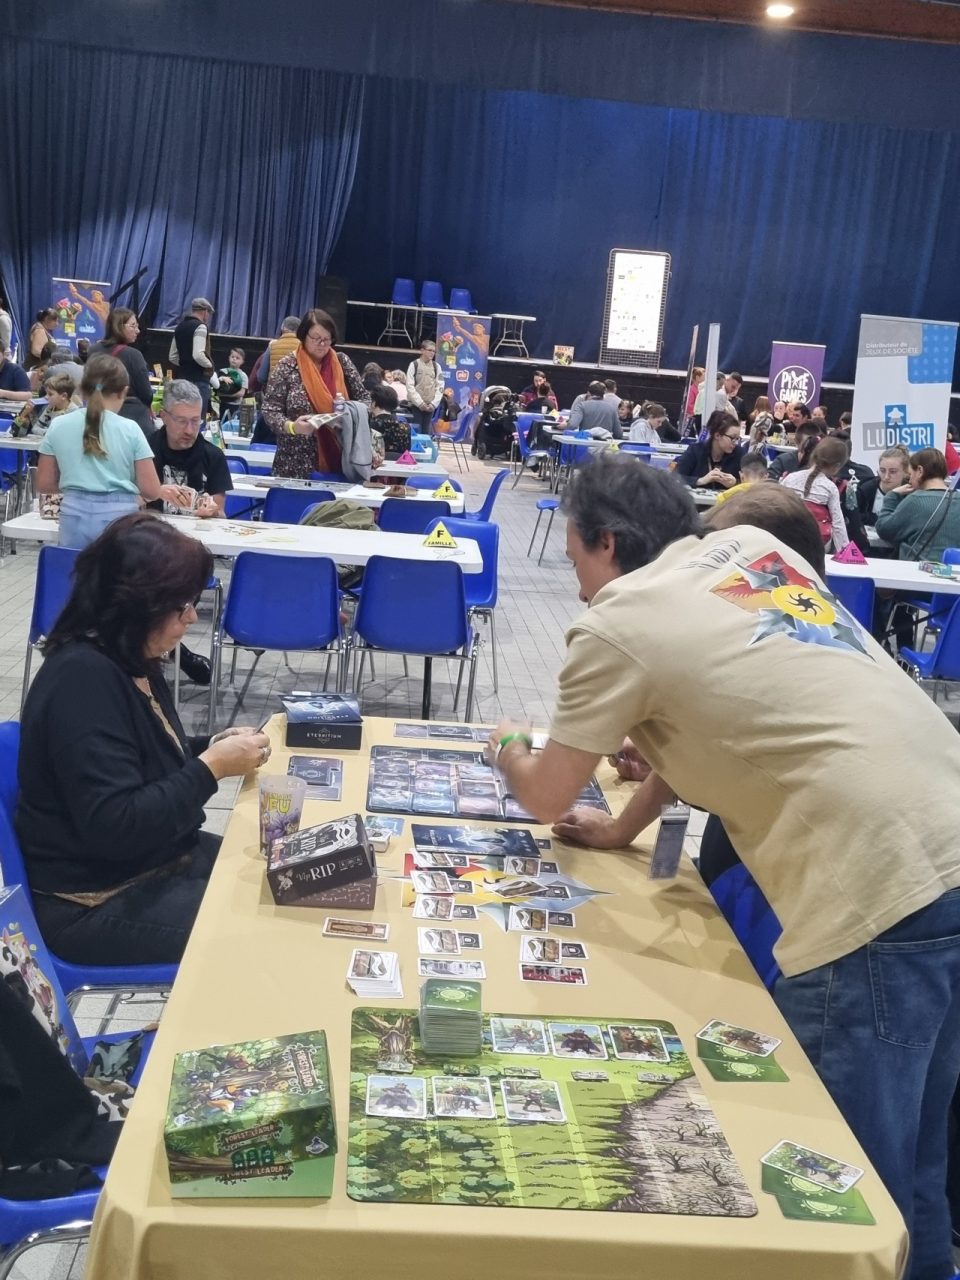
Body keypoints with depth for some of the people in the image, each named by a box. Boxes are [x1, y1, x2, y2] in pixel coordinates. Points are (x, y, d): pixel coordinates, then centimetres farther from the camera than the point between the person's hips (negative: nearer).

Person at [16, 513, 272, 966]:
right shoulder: (83, 679, -26)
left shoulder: (131, 661, 3)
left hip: (158, 861, 10)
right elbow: (115, 826, -30)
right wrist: (212, 768, -24)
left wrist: (211, 749, -2)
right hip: (97, 902, -9)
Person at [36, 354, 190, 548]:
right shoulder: (129, 430, -2)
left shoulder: (58, 426, 4)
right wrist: (163, 491, 20)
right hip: (119, 517, -2)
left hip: (75, 516, 2)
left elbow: (44, 483, 10)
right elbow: (150, 490, -1)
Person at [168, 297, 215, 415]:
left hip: (184, 377, 8)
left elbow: (172, 357, 17)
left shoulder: (180, 326, 15)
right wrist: (210, 365, -7)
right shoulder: (200, 327, -11)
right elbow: (198, 355, -24)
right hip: (199, 379, -8)